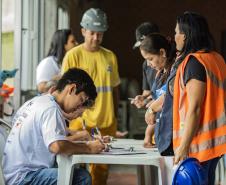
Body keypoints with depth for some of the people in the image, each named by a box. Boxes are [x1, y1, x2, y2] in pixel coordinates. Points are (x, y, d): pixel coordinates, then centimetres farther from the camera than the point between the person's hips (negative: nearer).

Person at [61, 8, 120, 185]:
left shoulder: (110, 57, 9)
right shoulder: (73, 55, -4)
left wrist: (115, 117, 14)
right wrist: (74, 115, -9)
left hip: (107, 123, 4)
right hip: (81, 122, -4)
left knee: (102, 168, 9)